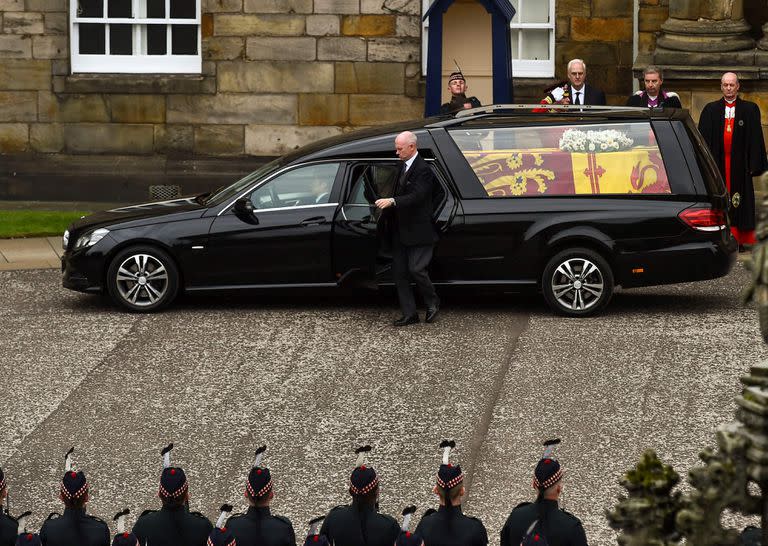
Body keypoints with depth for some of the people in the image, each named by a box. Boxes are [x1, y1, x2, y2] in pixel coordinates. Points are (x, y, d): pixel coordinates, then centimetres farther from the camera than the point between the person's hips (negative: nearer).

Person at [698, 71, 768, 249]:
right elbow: (704, 139, 6)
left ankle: (739, 240, 5)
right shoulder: (710, 110, 8)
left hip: (740, 164, -1)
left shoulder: (750, 109, 6)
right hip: (717, 163, 1)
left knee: (739, 201, -1)